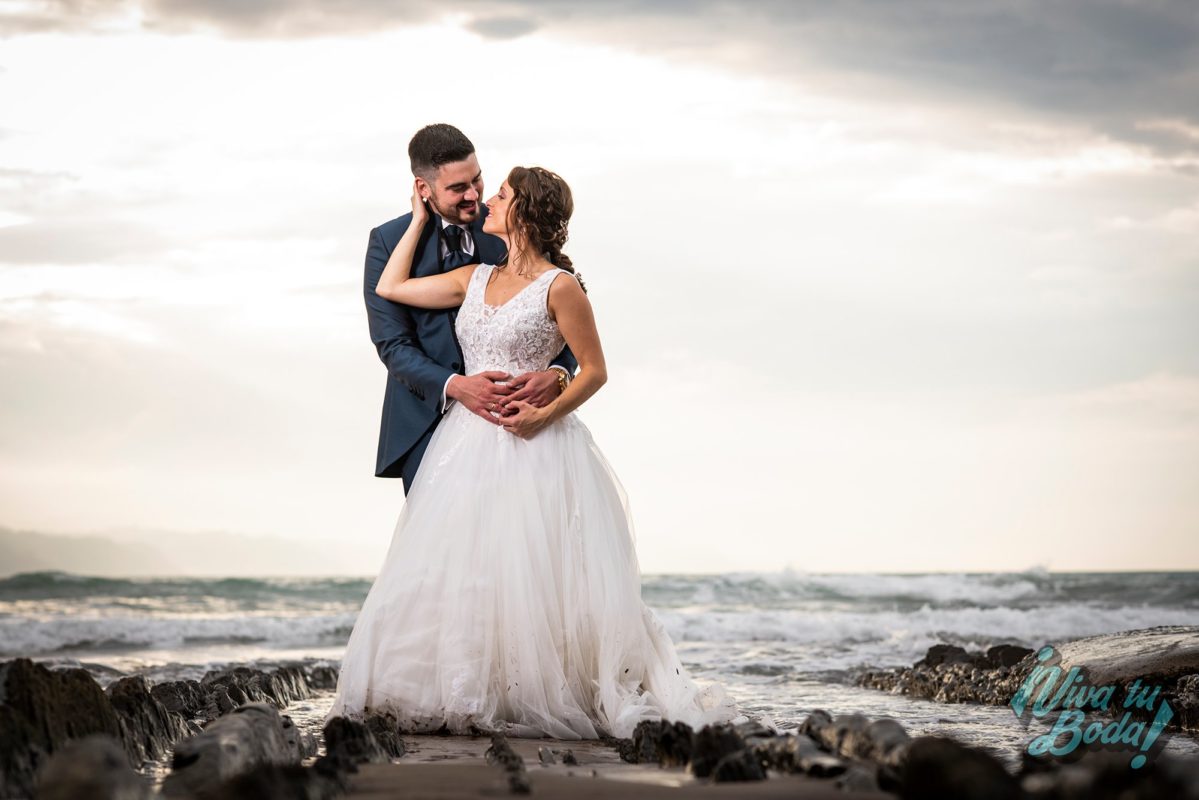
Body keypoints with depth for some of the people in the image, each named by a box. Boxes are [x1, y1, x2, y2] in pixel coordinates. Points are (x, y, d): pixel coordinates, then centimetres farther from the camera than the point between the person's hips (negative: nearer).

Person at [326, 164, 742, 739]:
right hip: (468, 445, 6)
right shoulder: (475, 280, 13)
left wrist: (545, 414, -18)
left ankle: (550, 700, 3)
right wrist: (421, 216, 19)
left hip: (533, 447, -6)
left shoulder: (559, 286, -5)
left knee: (532, 577, -6)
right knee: (458, 573, 3)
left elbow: (595, 371, -4)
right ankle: (467, 697, 9)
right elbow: (390, 288, 18)